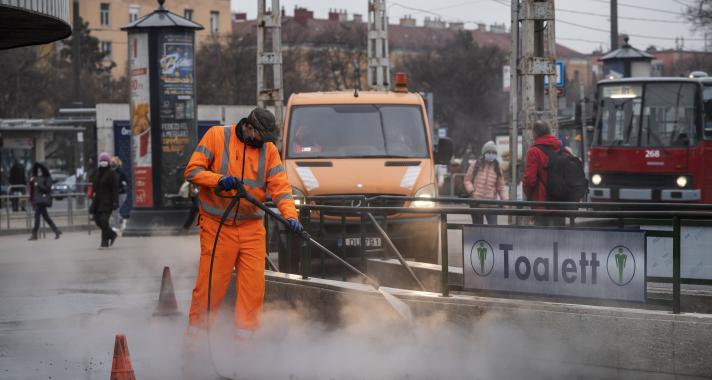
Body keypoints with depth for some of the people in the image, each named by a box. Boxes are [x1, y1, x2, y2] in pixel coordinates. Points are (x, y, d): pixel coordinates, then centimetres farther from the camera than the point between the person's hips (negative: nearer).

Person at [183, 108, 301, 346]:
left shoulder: (269, 150, 6)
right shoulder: (216, 136, -3)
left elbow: (280, 186, -2)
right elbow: (192, 171, -5)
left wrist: (290, 216, -18)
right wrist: (219, 179, -22)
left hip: (252, 227, 3)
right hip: (217, 226, -3)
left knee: (253, 285, -2)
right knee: (211, 283, -3)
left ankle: (243, 339, 7)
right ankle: (195, 334, 10)